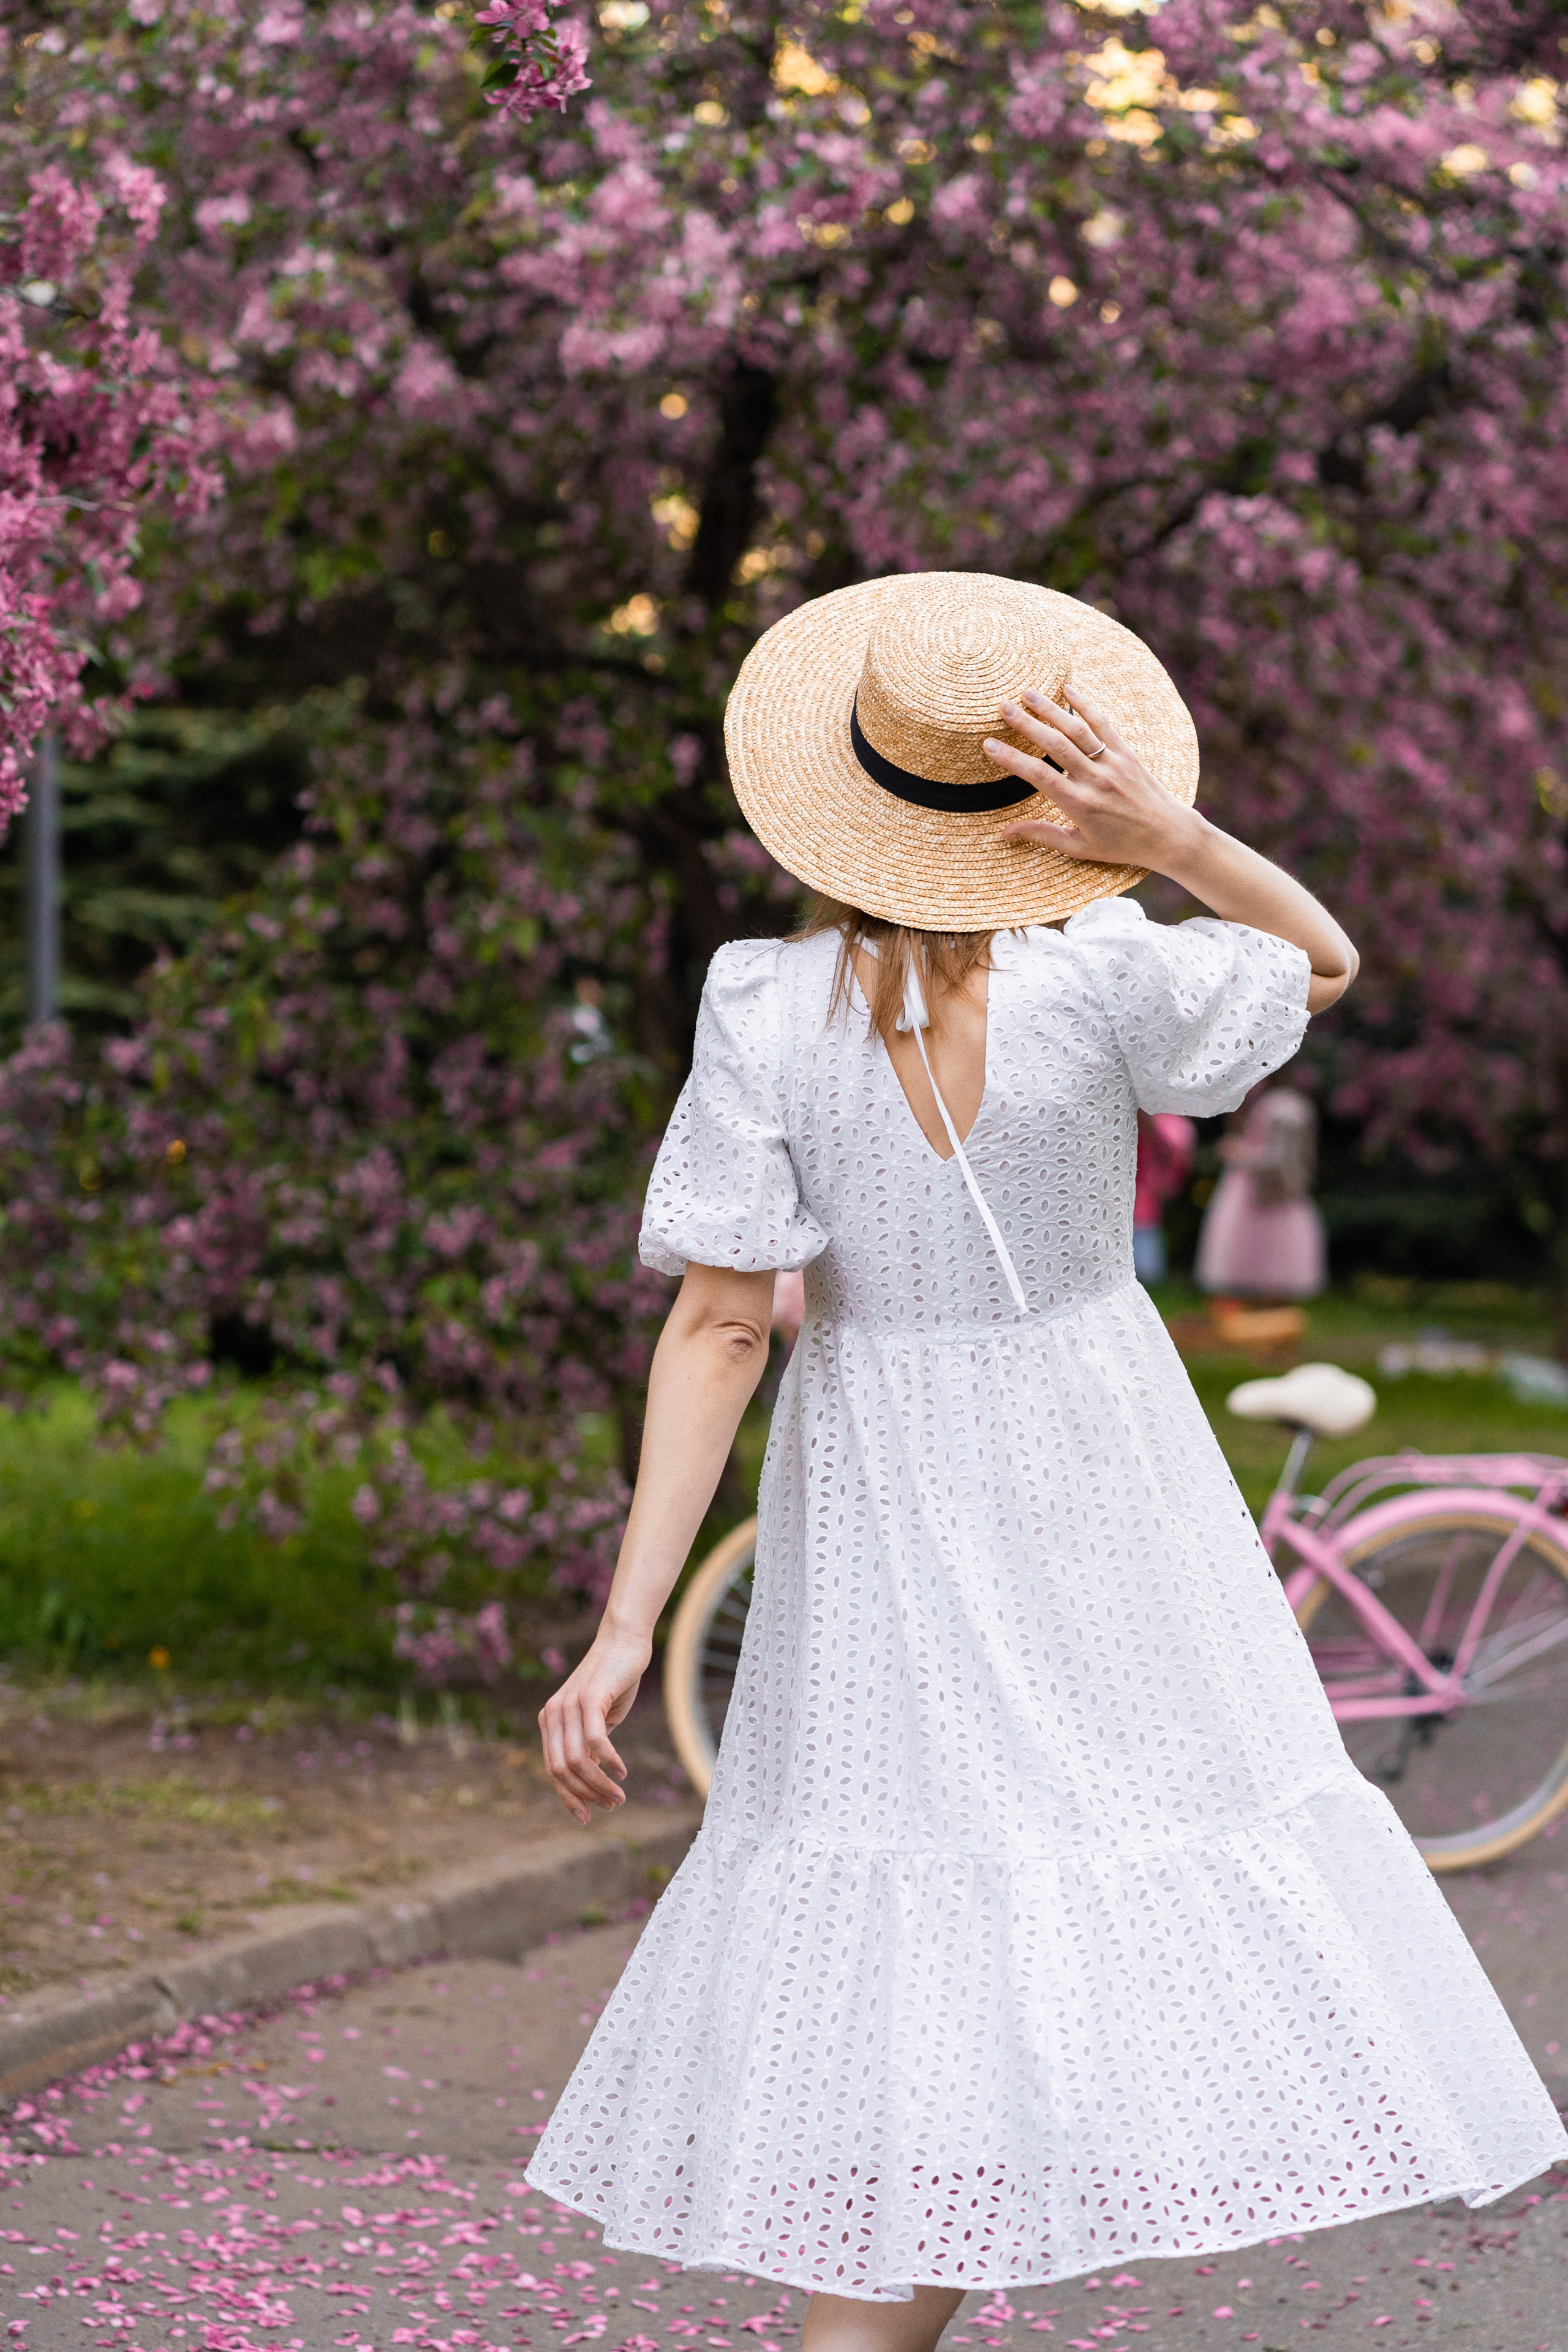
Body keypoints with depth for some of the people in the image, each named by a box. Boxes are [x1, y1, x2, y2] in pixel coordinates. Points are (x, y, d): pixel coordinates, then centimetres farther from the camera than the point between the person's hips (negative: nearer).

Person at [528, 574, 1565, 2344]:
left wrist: (627, 1629, -12)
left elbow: (718, 1324, -15)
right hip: (1096, 1478, 0)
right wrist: (1168, 838, -13)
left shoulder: (768, 1009, -14)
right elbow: (1325, 962, 5)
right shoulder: (1101, 977, -14)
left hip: (876, 1497, 0)